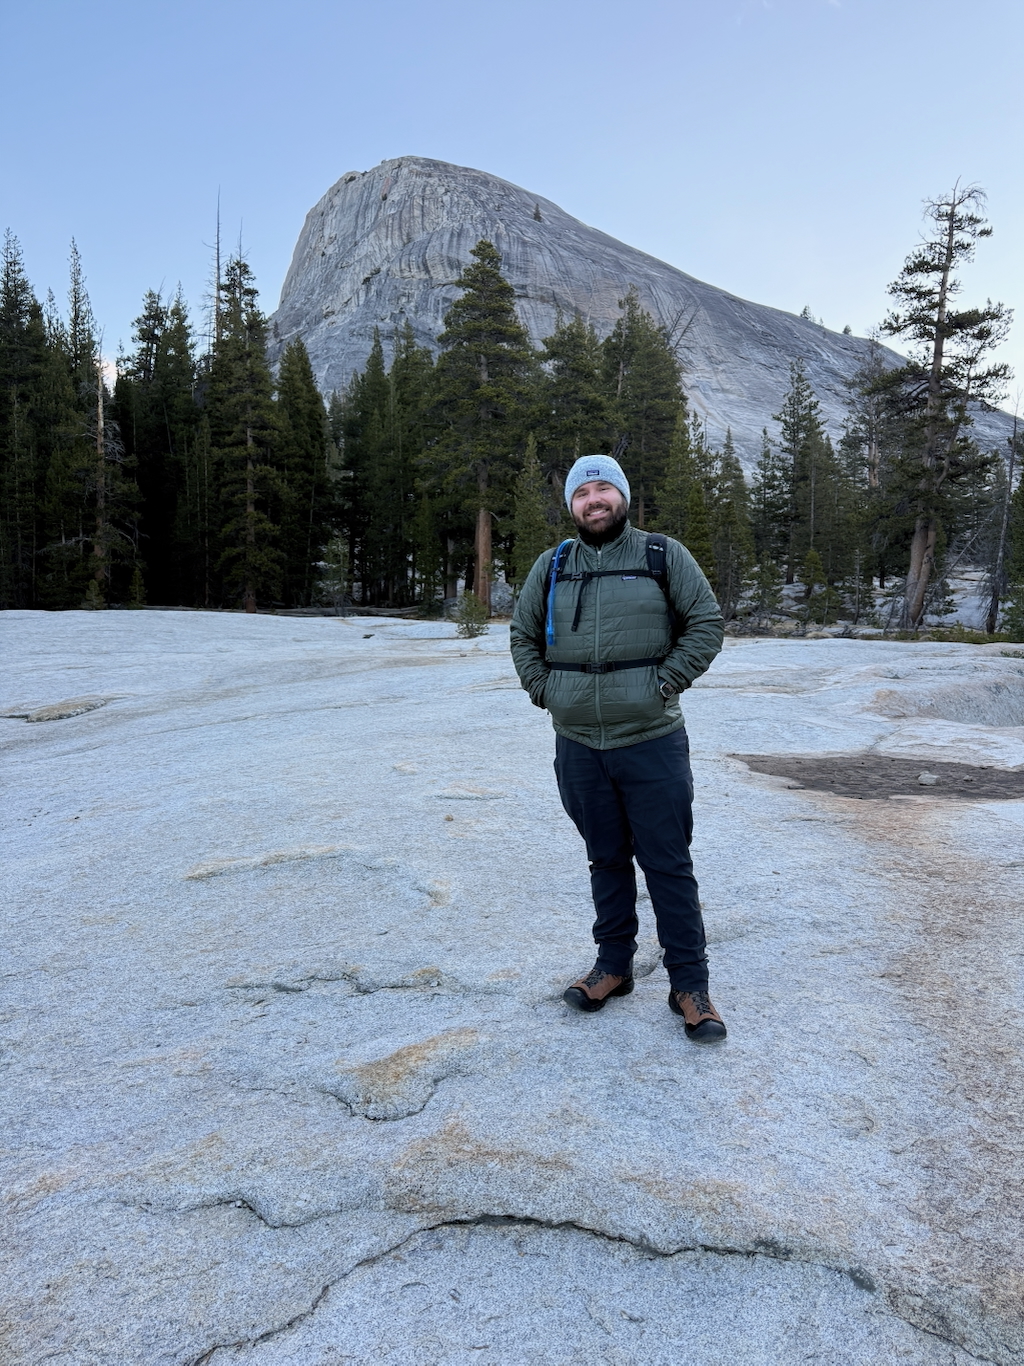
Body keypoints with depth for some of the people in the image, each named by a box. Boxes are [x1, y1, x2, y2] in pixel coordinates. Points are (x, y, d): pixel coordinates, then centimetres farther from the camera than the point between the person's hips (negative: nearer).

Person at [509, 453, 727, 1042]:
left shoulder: (665, 556, 0)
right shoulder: (551, 566, 8)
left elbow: (707, 623, -1)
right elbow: (524, 635, 17)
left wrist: (663, 683, -9)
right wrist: (544, 690, 5)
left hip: (653, 744, -3)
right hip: (578, 745, 3)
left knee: (669, 865, 3)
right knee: (606, 860, 16)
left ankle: (690, 984, 16)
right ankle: (614, 966, 32)